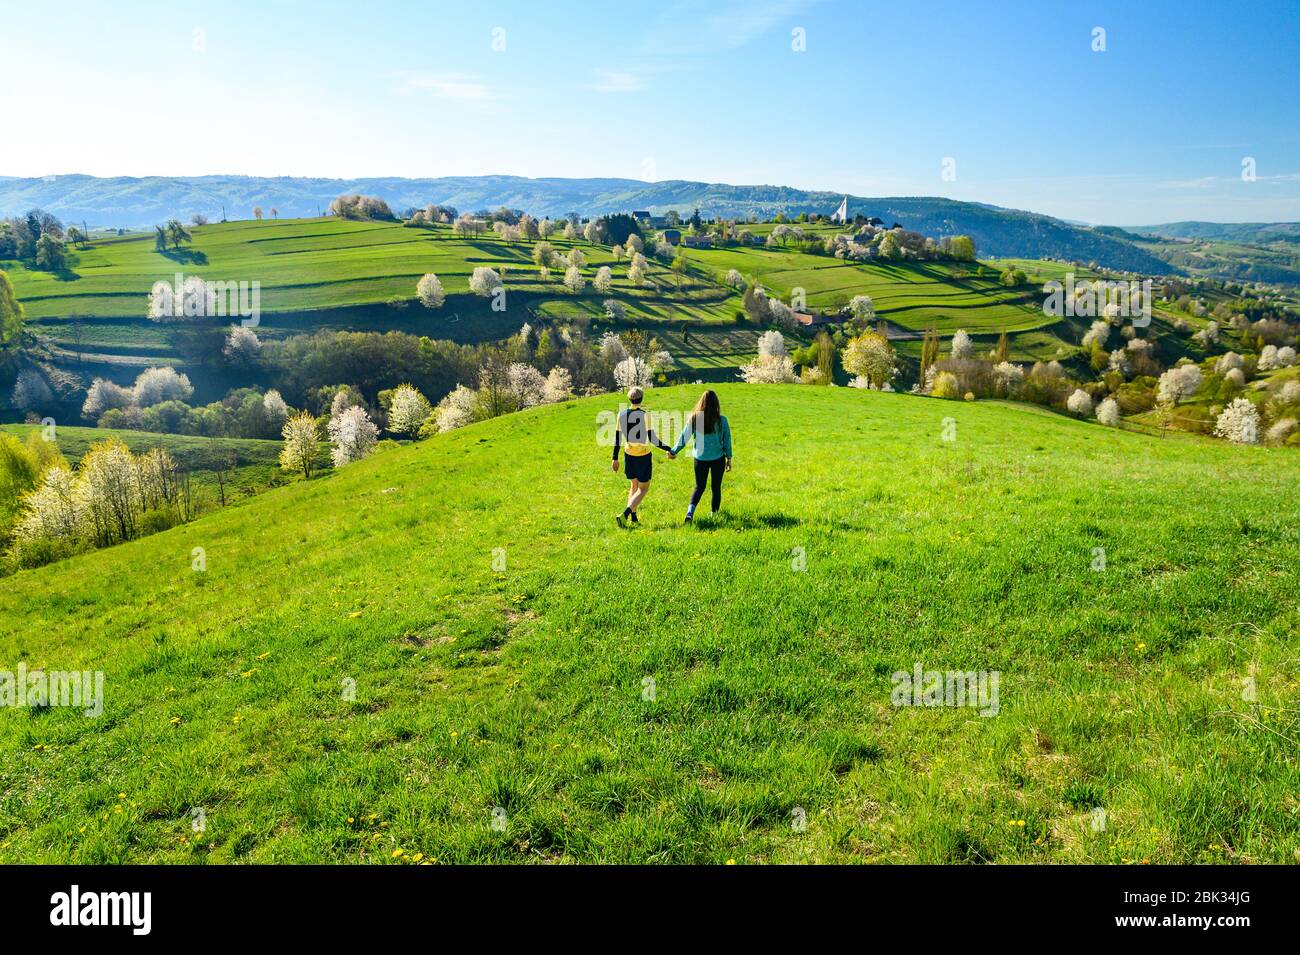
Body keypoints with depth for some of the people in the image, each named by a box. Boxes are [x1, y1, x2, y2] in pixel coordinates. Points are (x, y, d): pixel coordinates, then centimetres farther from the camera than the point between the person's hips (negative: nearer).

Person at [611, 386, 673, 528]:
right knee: (643, 489, 7)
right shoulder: (645, 415, -16)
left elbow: (617, 438, 2)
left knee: (633, 485, 21)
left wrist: (615, 459, 11)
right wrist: (669, 449, -6)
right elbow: (653, 439, -17)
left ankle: (634, 519, 20)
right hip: (643, 456, -5)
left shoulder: (621, 414, -3)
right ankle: (624, 515, -10)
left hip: (629, 455, 5)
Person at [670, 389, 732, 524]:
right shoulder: (721, 420, -12)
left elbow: (684, 438, -3)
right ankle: (715, 513, 23)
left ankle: (690, 510, -8)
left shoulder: (693, 419, -10)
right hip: (718, 458, -1)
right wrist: (729, 458, 10)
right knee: (716, 487, 15)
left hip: (700, 459, 1)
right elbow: (727, 441, -3)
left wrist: (673, 452, 10)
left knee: (699, 487, 14)